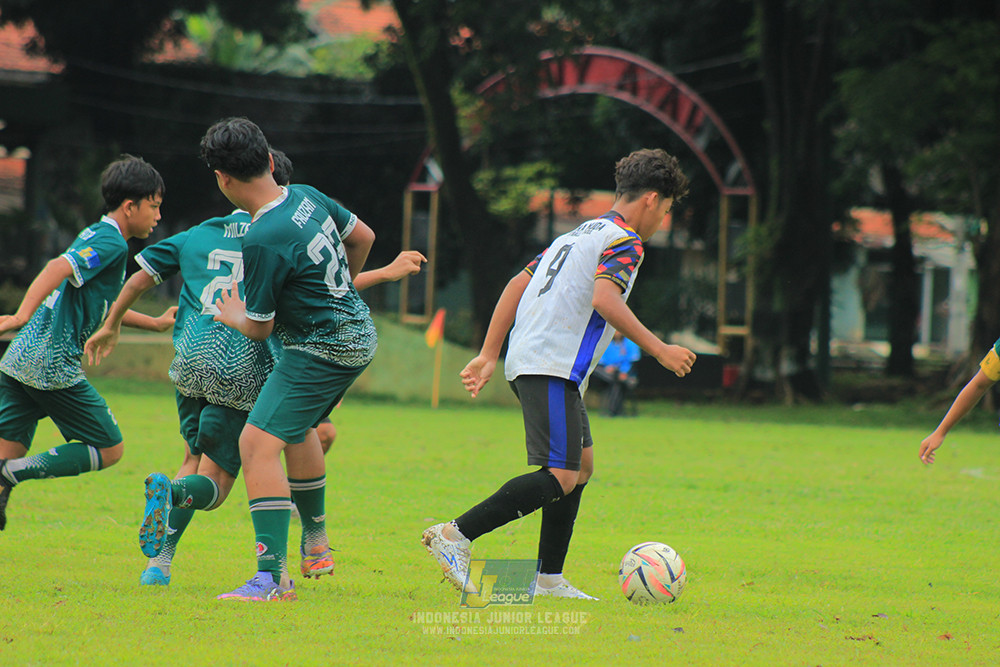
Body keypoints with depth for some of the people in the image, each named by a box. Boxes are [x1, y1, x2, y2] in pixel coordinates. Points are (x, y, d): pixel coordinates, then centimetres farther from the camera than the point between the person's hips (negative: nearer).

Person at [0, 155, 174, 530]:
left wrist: (156, 323, 41)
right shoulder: (112, 243, -7)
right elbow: (58, 269, -24)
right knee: (110, 450, 4)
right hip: (54, 366, -9)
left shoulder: (93, 235, 22)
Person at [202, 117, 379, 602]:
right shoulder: (307, 197, 0)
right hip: (358, 331, 10)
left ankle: (273, 577, -26)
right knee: (296, 430, 32)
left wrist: (233, 316, 10)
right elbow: (363, 238, 18)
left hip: (320, 349, -10)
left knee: (258, 444, -17)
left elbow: (258, 328, -14)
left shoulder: (263, 240, -25)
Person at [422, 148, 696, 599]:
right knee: (560, 477, -15)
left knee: (581, 465, 17)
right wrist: (660, 350, -17)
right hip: (552, 367, -10)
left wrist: (489, 355, 21)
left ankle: (549, 579, 15)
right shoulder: (624, 241, -4)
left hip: (529, 359, 10)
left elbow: (518, 284, 22)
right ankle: (456, 536, -21)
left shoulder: (582, 233, 24)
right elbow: (605, 299, -22)